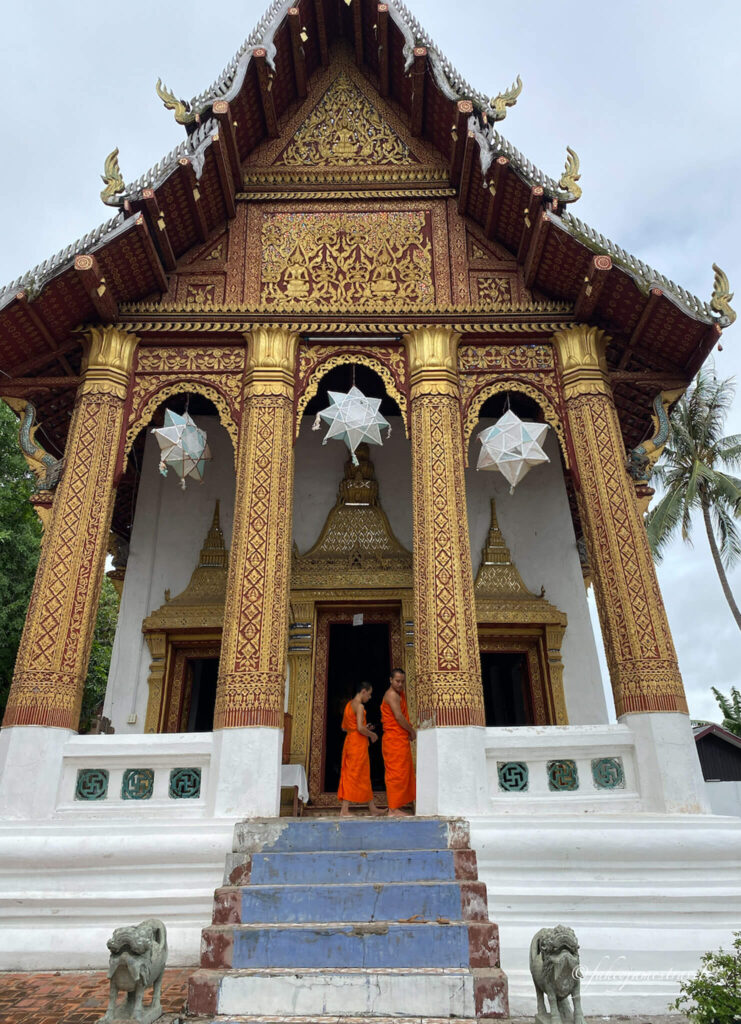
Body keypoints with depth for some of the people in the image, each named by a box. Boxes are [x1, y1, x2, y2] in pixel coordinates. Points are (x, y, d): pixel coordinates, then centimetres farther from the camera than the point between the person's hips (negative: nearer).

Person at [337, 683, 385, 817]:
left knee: (364, 776, 14)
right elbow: (360, 728, -23)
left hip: (349, 740, 9)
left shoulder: (349, 704, 13)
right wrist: (372, 734, -5)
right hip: (358, 744, -9)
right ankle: (344, 810, 0)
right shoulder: (359, 706, -14)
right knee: (354, 775, -3)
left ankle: (372, 807, 22)